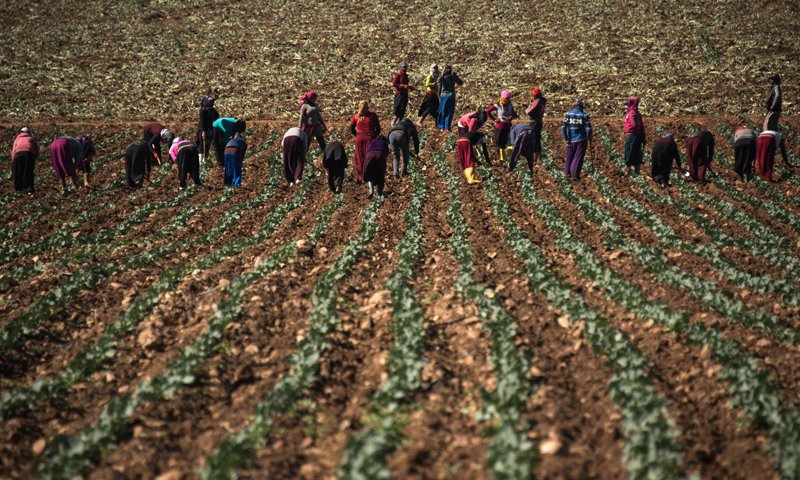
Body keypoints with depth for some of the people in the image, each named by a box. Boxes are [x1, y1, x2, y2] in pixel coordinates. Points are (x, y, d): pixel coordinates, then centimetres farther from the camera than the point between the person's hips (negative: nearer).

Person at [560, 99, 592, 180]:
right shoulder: (584, 115, -8)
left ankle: (567, 172, 30)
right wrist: (589, 138, 7)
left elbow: (563, 127, -8)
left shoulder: (568, 114, -3)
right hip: (581, 140, -2)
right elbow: (588, 128, -10)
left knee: (569, 156, 19)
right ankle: (575, 174, 0)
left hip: (571, 140, 2)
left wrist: (566, 139, -2)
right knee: (578, 158, 4)